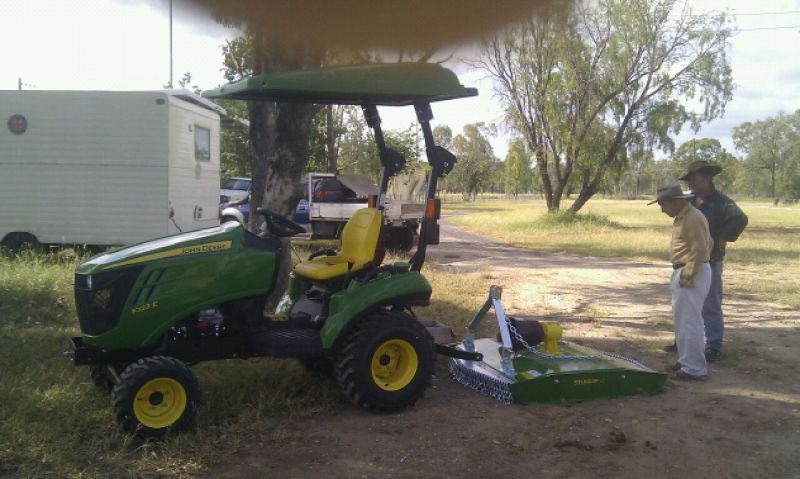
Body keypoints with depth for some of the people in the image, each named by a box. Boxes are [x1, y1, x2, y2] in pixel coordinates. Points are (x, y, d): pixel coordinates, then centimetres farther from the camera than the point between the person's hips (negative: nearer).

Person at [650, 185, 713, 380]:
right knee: (681, 319, 18)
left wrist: (688, 275, -20)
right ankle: (686, 361, 29)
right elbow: (708, 244, 22)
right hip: (684, 272, 11)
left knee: (689, 321, -6)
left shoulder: (692, 218, -17)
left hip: (691, 275, -11)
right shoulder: (683, 217, 15)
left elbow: (700, 249, -22)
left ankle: (694, 368, 0)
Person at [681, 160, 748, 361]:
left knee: (710, 306, -1)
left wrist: (723, 240, -22)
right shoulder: (690, 201, 9)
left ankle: (714, 347, 8)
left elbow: (740, 219, -30)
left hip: (709, 261, -8)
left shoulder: (720, 202, -14)